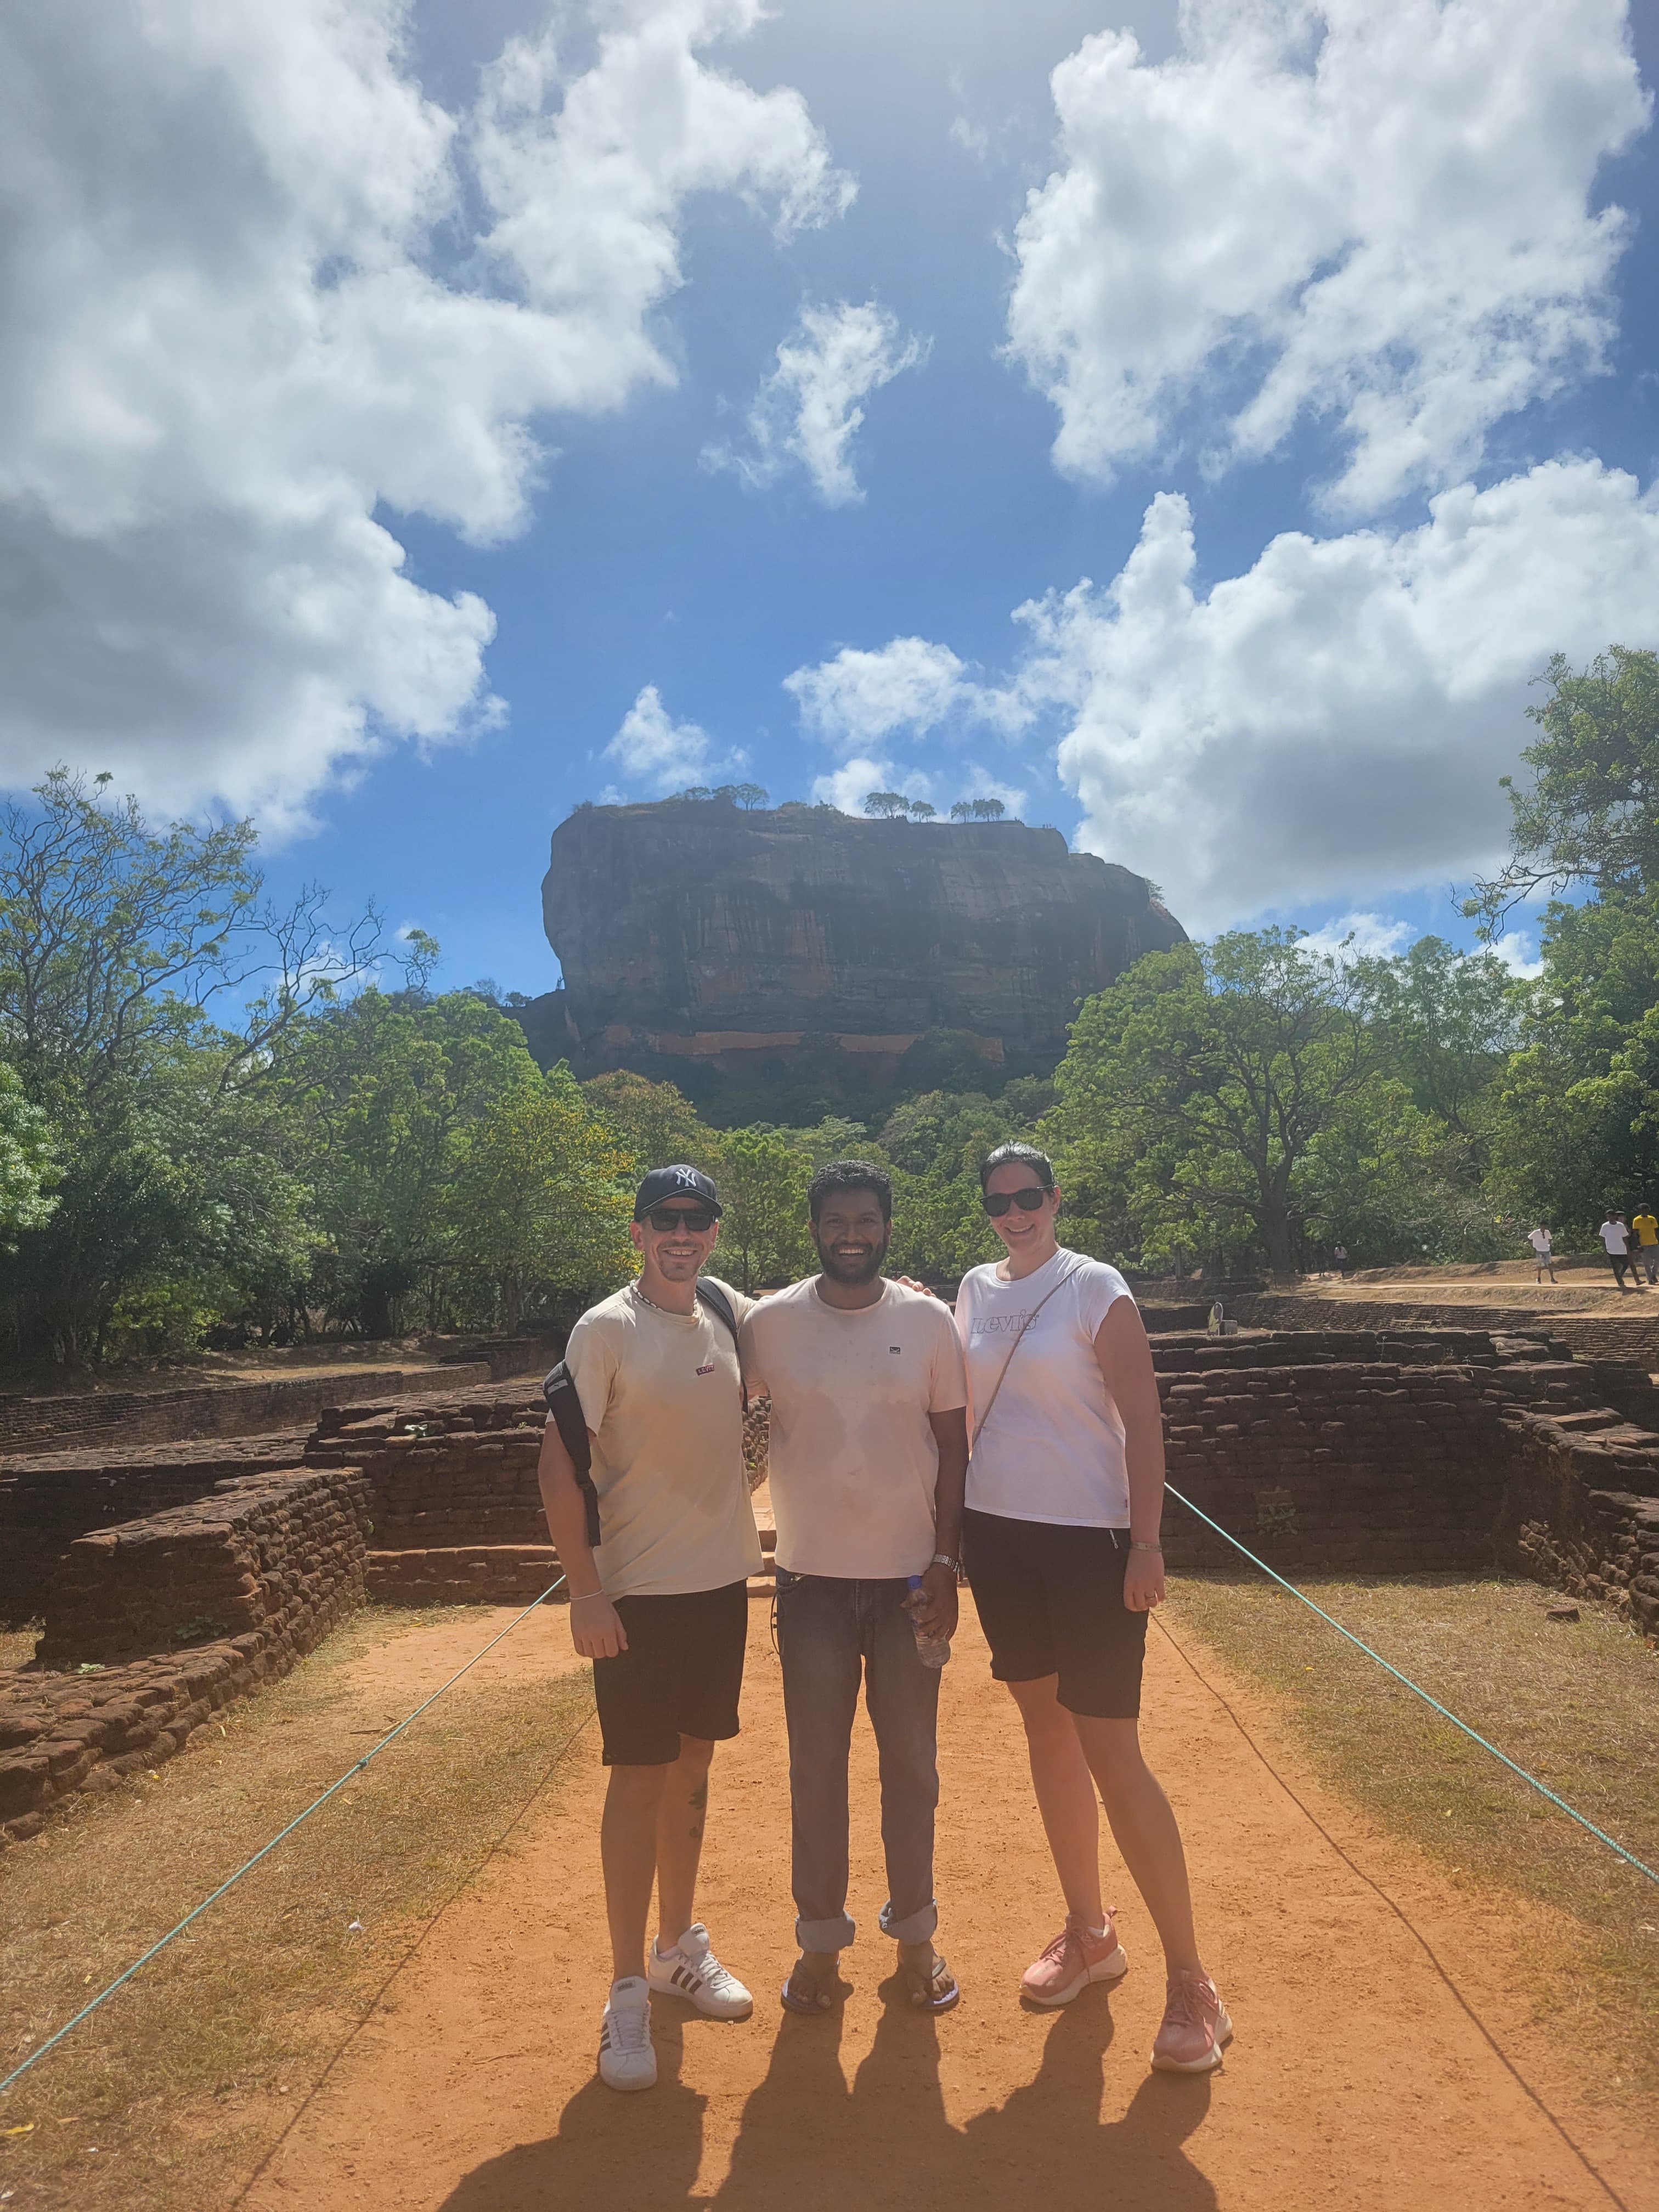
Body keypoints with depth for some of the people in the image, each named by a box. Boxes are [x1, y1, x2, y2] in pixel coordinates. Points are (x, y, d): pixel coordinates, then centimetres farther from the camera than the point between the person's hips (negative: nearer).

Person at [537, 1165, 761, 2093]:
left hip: (723, 1581, 5)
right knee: (639, 1779, 3)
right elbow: (558, 1461, -14)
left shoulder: (734, 1315, 2)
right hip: (640, 1592, -5)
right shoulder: (607, 1330, -13)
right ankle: (629, 1990, 18)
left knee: (693, 1768, 18)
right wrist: (586, 1591, -18)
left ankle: (682, 1946, 36)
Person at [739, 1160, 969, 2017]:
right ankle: (820, 1942, 28)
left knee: (911, 1763, 12)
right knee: (816, 1765, 10)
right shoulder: (770, 1323, -5)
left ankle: (915, 1936, 31)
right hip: (812, 1578, 0)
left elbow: (953, 1446, 1)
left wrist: (946, 1564, -4)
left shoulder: (929, 1320, -3)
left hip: (909, 1576, 1)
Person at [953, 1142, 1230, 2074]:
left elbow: (1143, 1419, -12)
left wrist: (1147, 1543, -16)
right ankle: (1090, 1935, 33)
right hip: (999, 1534, 6)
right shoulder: (974, 1290, 6)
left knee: (1113, 1757, -3)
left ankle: (1192, 1981, 12)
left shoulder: (1096, 1289, -10)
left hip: (1089, 1540, -6)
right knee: (1048, 1736, 16)